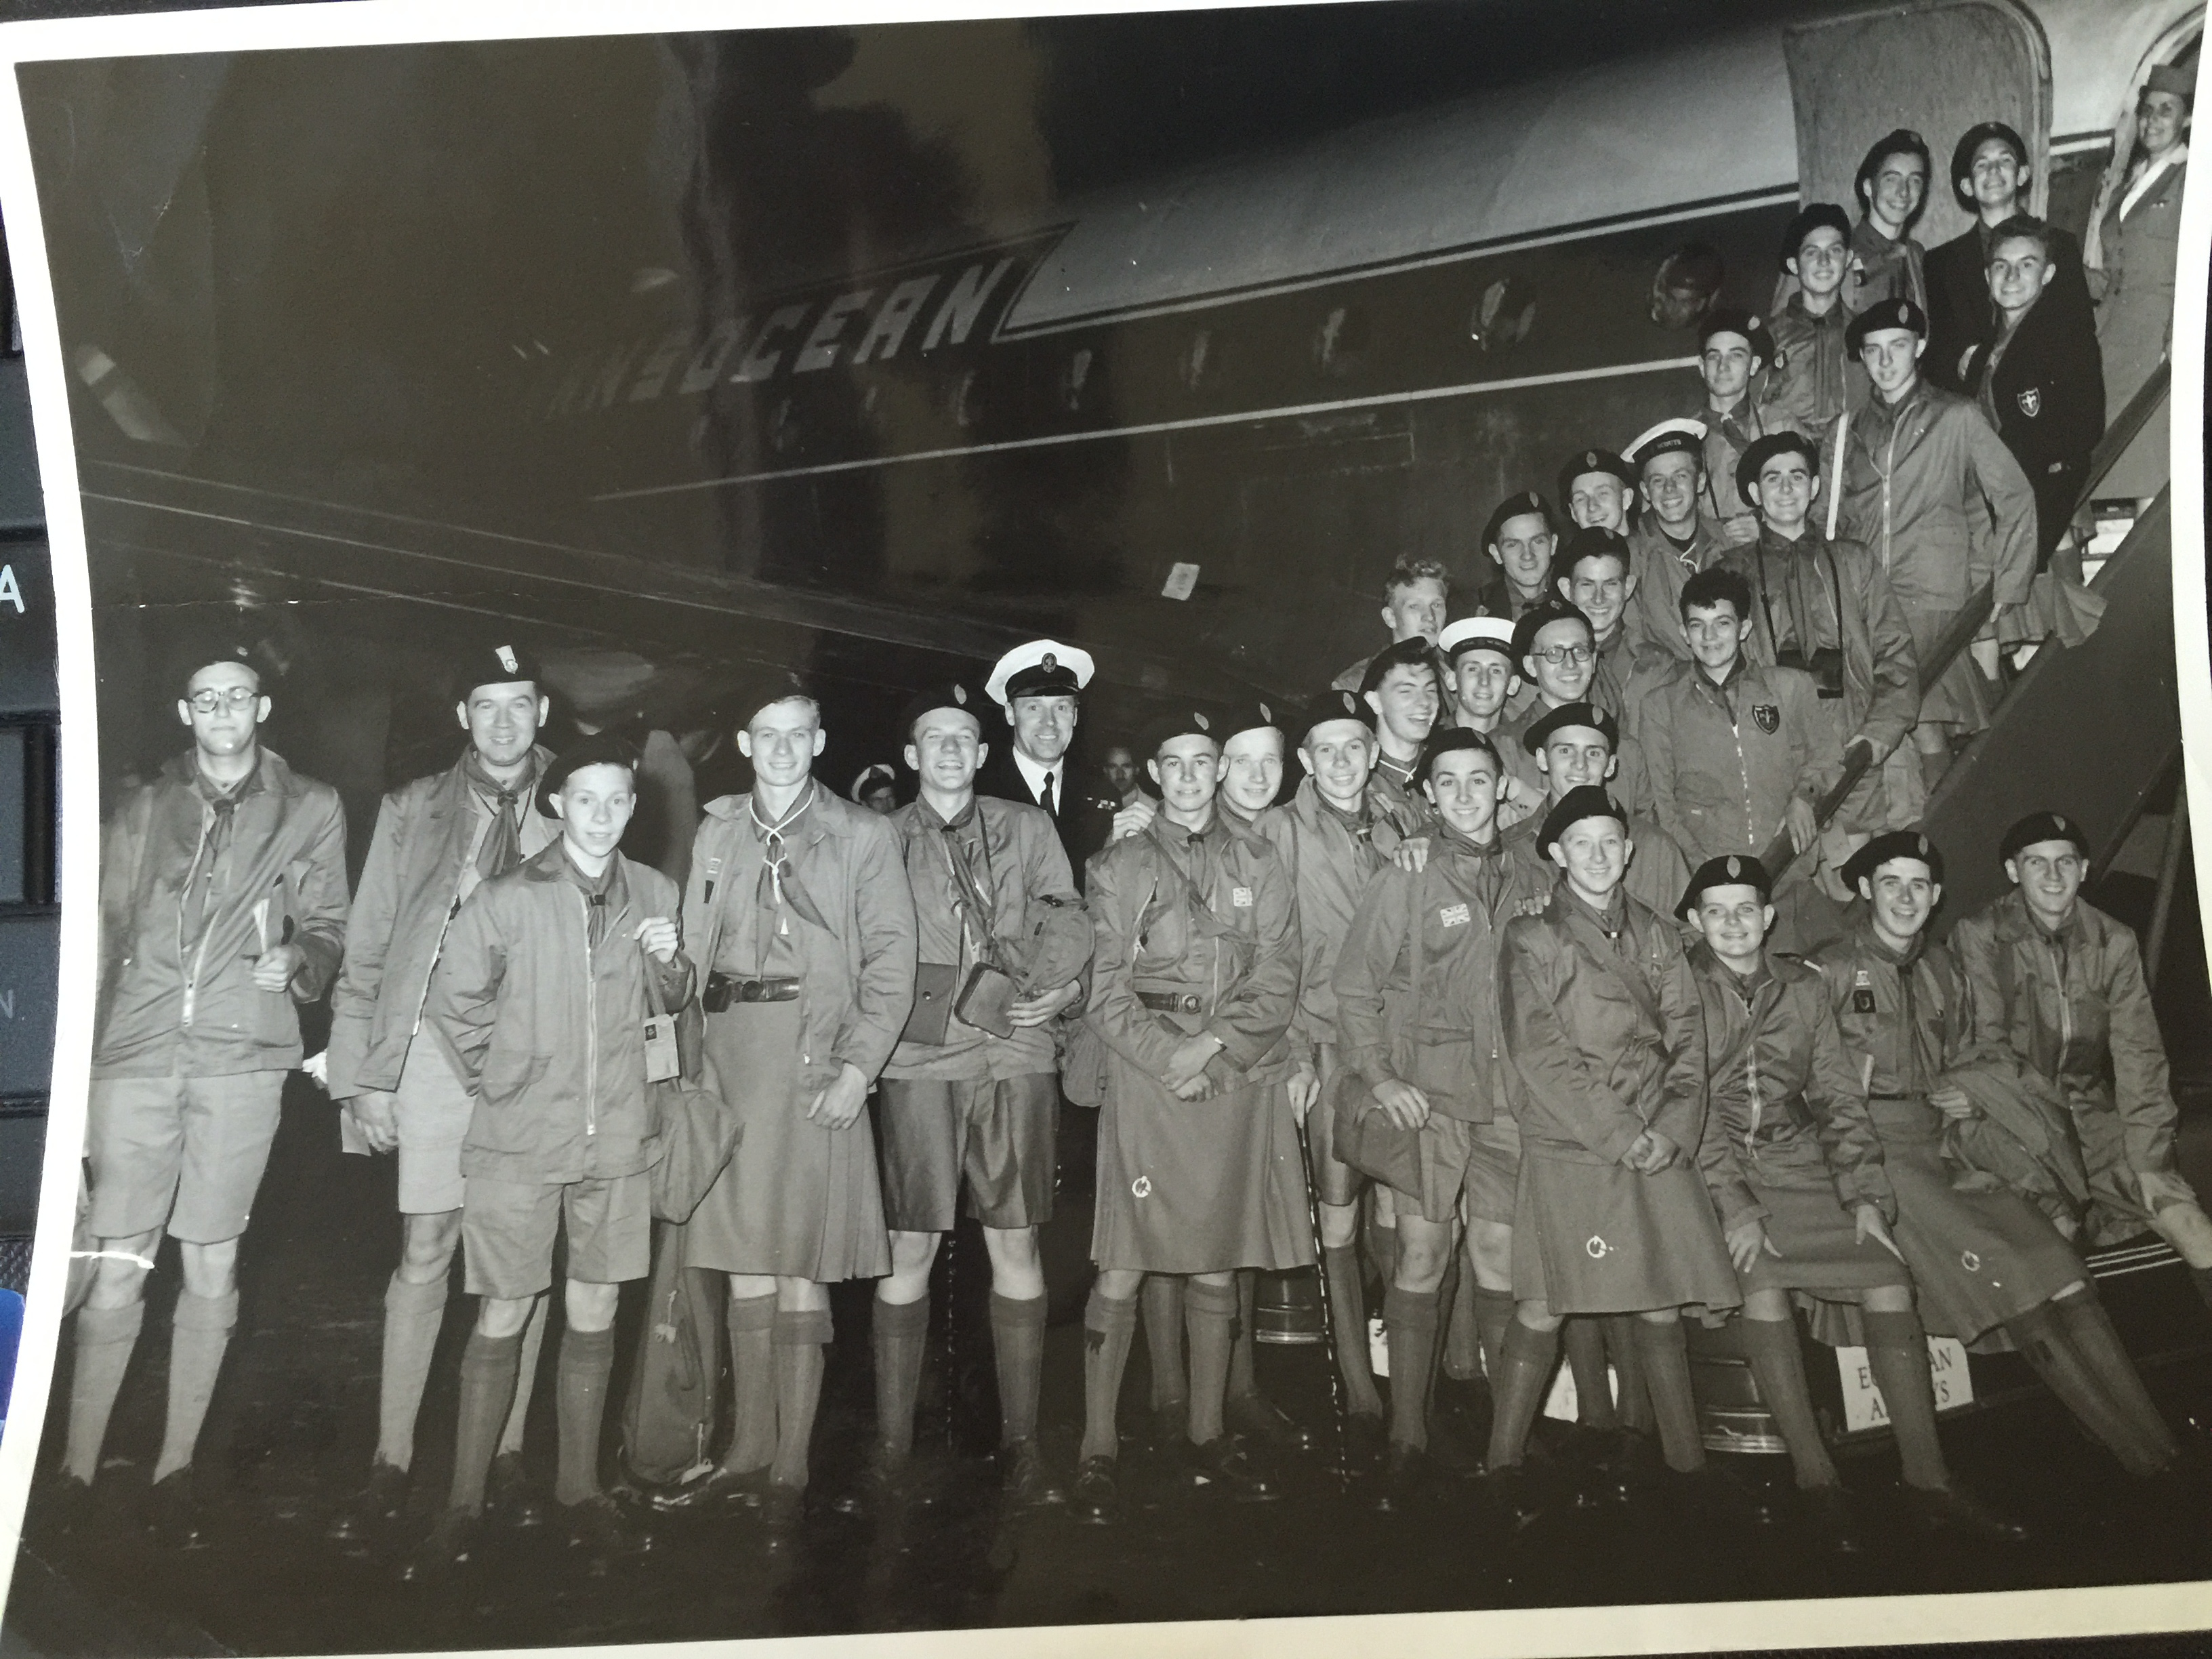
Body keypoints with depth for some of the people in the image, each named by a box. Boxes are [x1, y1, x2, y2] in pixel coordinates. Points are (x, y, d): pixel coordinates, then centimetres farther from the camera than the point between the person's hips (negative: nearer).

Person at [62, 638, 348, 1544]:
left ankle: (176, 1467, 14)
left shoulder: (311, 809, 9)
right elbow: (105, 935, 12)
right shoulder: (143, 808, 12)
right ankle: (76, 1468, 11)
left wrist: (297, 958, -13)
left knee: (212, 1265, 4)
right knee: (117, 1267, 0)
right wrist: (79, 1062, 7)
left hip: (241, 1059, -1)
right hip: (136, 1057, 1)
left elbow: (327, 926, 10)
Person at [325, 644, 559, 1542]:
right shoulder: (412, 810, 9)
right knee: (424, 1255, 0)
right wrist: (365, 1073, 2)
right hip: (436, 1051, 0)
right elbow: (367, 951, 8)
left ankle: (507, 1452, 16)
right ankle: (392, 1460, 11)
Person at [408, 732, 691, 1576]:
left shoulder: (653, 894, 2)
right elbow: (451, 1003, 2)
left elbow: (675, 1003, 14)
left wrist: (672, 962, -7)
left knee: (594, 1314, 10)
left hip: (616, 1138, 3)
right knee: (502, 1318, 2)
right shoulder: (506, 898, -8)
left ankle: (580, 1491, 23)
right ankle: (463, 1508, 13)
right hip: (520, 1140, -3)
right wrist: (497, 1080, 3)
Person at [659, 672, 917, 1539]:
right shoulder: (718, 829, 13)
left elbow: (890, 964, -2)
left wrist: (858, 1067, -13)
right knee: (744, 1262, 9)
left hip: (813, 1057, -4)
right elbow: (694, 948, 12)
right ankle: (748, 1451, 19)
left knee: (799, 1268, -3)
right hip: (728, 1051, 4)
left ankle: (790, 1468, 6)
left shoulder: (865, 837, 2)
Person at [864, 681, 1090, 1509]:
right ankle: (892, 1440, 12)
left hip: (1016, 1059, 2)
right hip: (918, 1062, -1)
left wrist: (1061, 985, -11)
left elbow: (1066, 918, 8)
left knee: (1015, 1249, 4)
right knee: (909, 1252, 1)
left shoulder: (1026, 828, 12)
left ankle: (1019, 1441, 12)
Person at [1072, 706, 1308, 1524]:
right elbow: (1106, 991, 1)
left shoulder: (1258, 865, 12)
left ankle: (1208, 1437, 20)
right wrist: (1169, 1058, -12)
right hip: (1146, 1078, -2)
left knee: (1217, 1268, 8)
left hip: (1235, 1081, 2)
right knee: (1121, 1271, -5)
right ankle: (1098, 1451, 3)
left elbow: (1277, 982, 5)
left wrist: (1212, 1046, -9)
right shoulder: (1120, 866, 7)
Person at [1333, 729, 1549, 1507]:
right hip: (1428, 1094, -3)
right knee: (1422, 1257, -4)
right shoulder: (1403, 880, 1)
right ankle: (1408, 1438, 4)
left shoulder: (1529, 884, 12)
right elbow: (1355, 986, 2)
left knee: (1502, 1262, 5)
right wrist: (1378, 1076, -7)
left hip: (1510, 1098, 3)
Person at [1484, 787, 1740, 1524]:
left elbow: (1687, 1041, 10)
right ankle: (1504, 1462, 5)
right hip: (1567, 1147, -4)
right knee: (1543, 1307, -6)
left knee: (1662, 1304, 6)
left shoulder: (1657, 937, 15)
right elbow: (1540, 1056, -7)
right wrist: (1621, 1134, -11)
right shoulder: (1532, 939, 1)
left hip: (1659, 1149, 4)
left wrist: (1674, 1129, -6)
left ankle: (1687, 1458, 17)